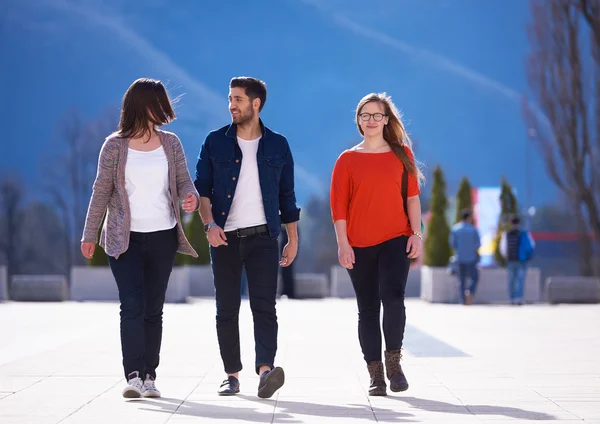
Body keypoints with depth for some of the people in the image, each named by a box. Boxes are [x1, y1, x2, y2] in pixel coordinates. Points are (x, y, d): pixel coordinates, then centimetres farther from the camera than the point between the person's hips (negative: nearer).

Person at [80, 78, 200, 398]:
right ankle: (133, 376, -16)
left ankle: (149, 376, 12)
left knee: (154, 309, 6)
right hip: (125, 239, -3)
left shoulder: (170, 143, 7)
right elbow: (101, 191, 2)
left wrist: (191, 197, -18)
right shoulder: (115, 146, -1)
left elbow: (183, 180, 6)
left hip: (162, 237, 3)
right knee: (132, 305, -13)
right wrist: (90, 234, 2)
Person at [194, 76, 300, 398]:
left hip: (262, 238, -1)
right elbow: (201, 189, 4)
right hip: (225, 238, 1)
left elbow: (287, 196, 11)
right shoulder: (215, 142, 5)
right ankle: (232, 375, 12)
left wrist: (293, 240, 10)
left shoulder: (277, 145, 6)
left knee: (264, 305, -12)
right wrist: (209, 223, -13)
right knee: (226, 309, 4)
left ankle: (265, 369, -24)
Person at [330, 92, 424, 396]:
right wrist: (343, 243, -6)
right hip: (359, 245, 1)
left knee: (393, 298, -19)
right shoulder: (348, 160, 5)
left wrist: (416, 234, -1)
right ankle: (376, 375, 12)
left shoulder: (402, 153, 8)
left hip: (395, 240, -1)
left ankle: (394, 360, 1)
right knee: (367, 309, 4)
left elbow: (412, 196, 7)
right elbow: (338, 204, 2)